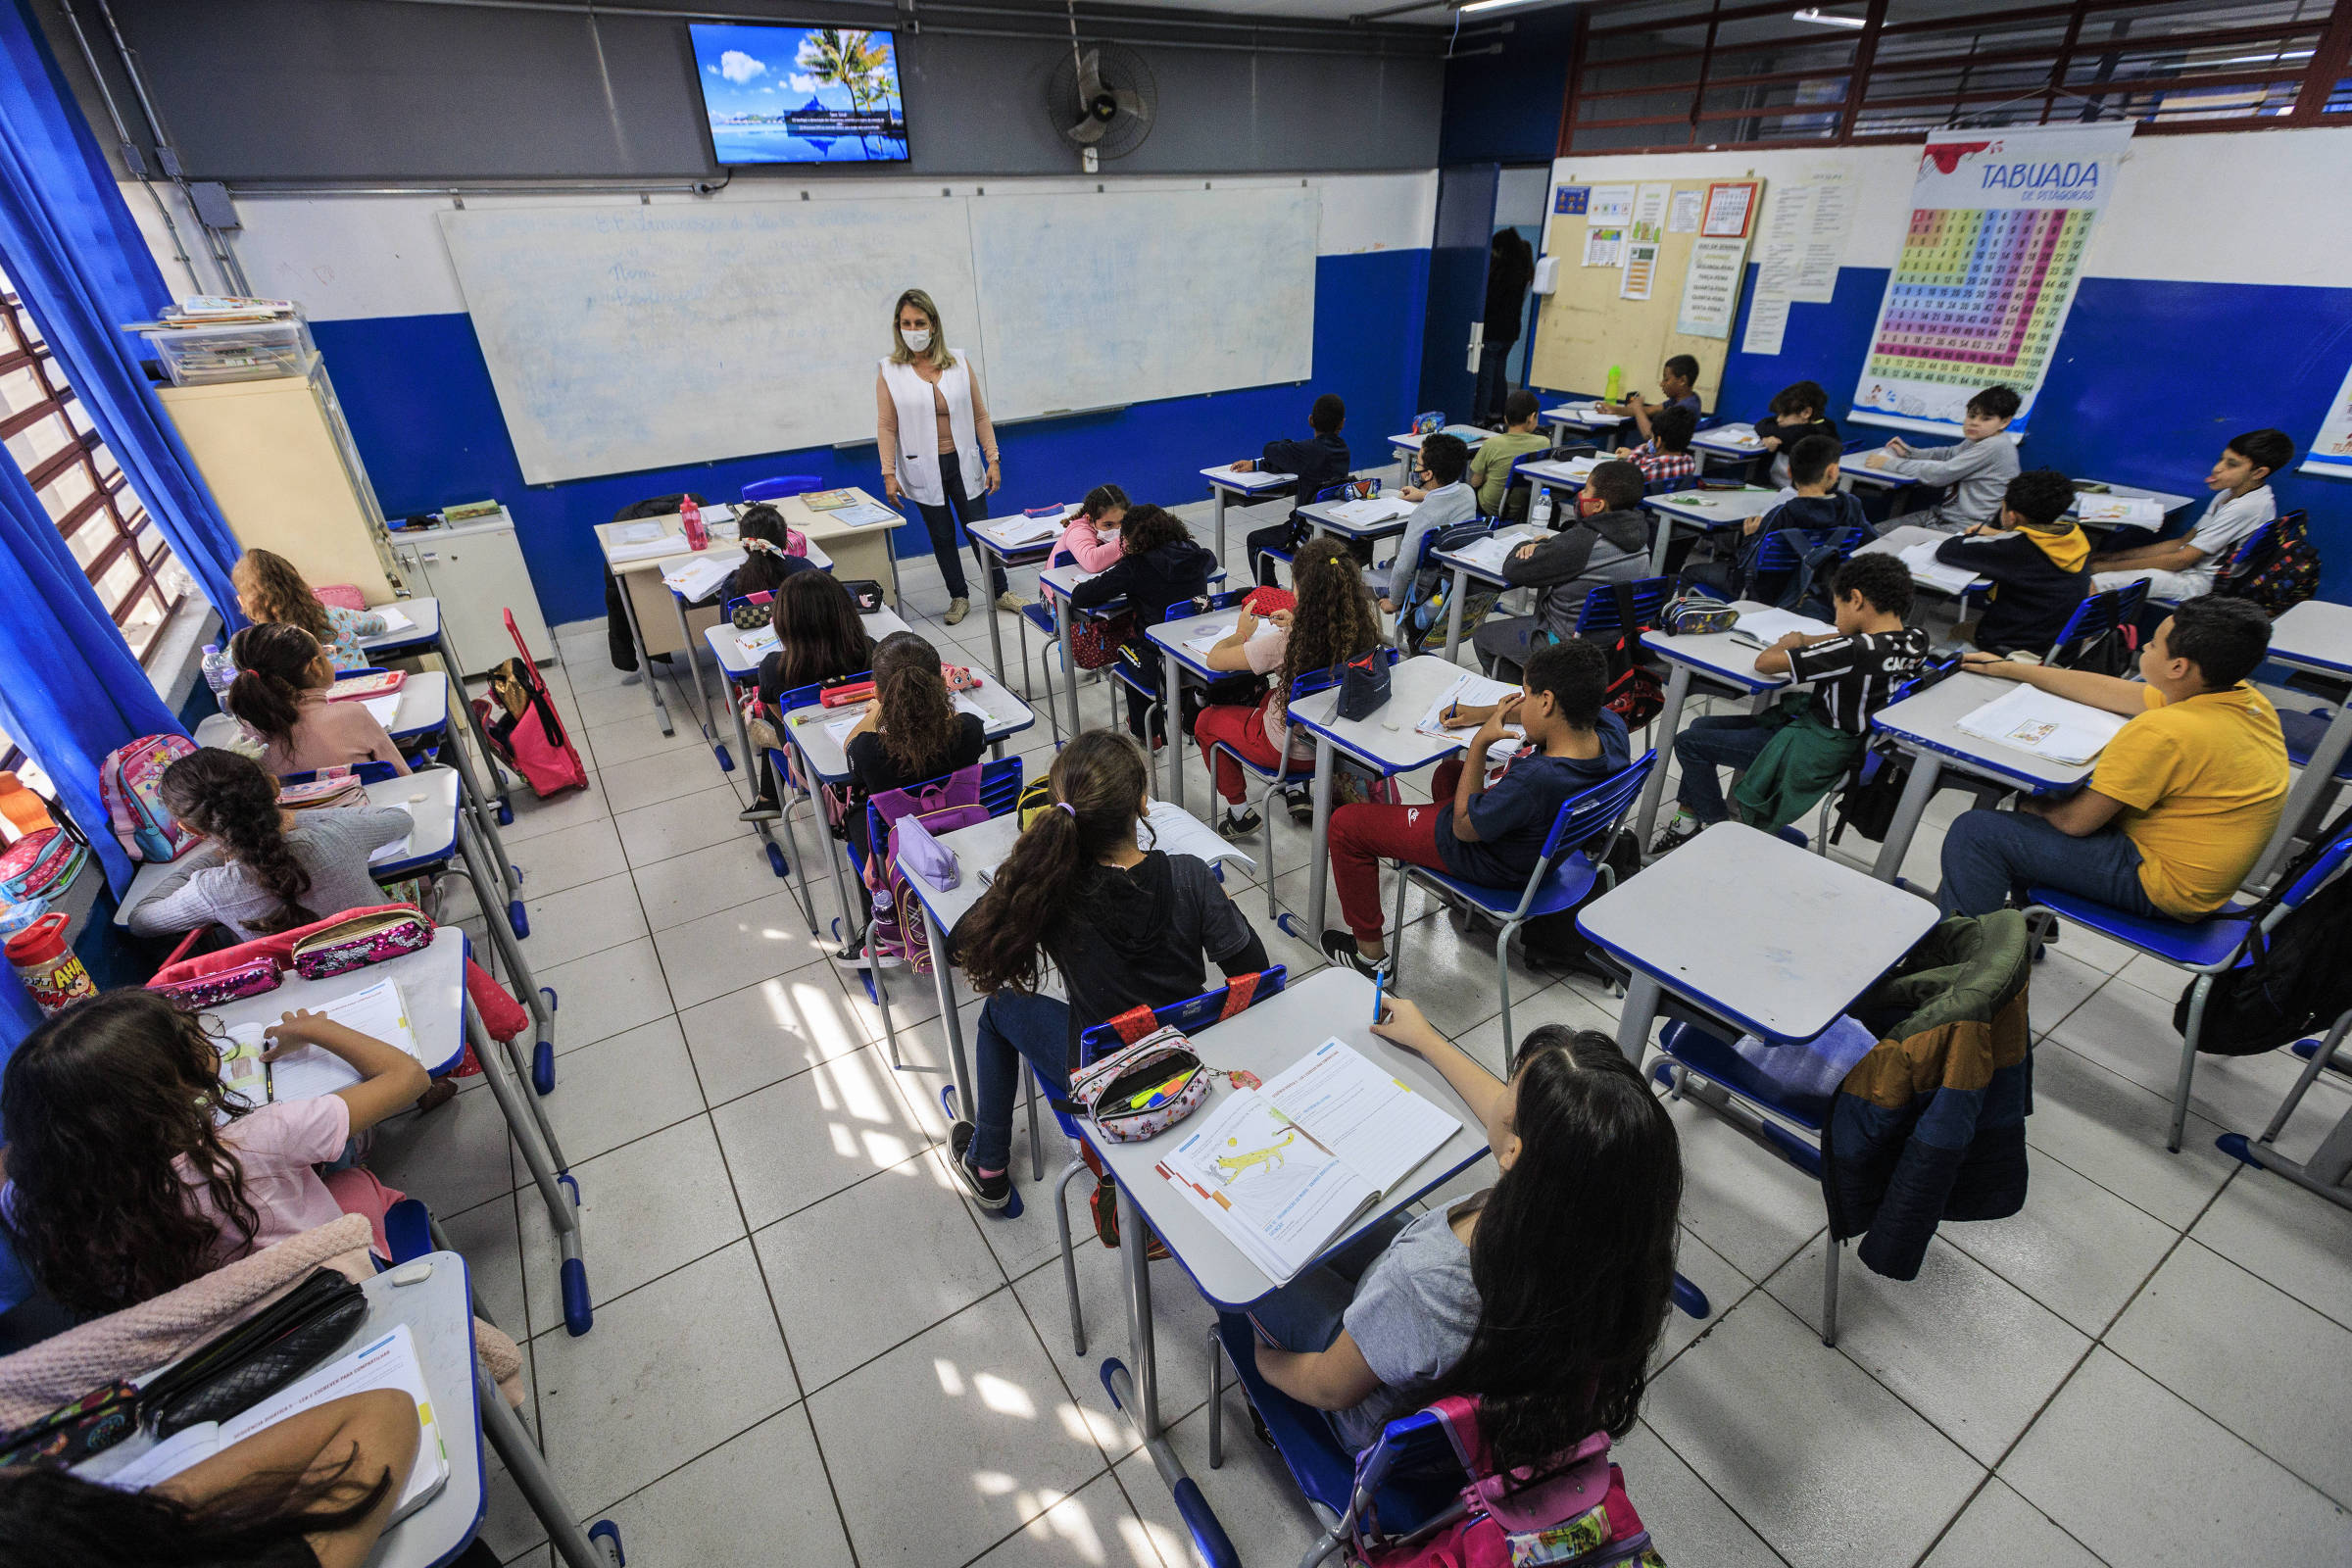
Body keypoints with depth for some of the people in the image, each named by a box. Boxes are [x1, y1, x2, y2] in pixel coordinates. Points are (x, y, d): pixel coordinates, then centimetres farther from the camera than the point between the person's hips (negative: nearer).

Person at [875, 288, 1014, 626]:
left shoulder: (959, 366, 0)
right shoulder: (890, 372, -4)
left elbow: (980, 416, 3)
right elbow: (886, 426, -4)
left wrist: (993, 459, -2)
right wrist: (889, 473, -9)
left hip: (962, 463, 1)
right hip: (923, 468, -1)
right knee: (942, 535, 8)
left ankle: (1000, 591, 20)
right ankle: (959, 597, 22)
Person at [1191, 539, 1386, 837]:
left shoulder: (1285, 642, -32)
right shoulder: (1366, 625, -16)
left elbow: (1214, 660, -20)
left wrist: (1242, 633, -2)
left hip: (1288, 749, -6)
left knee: (1206, 719, 20)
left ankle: (1239, 814, 29)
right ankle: (1298, 793, 35)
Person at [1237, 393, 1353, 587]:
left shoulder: (1310, 450, -23)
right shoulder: (1342, 448, 2)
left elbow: (1271, 450, -8)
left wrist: (1286, 444, 13)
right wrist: (1254, 464, 6)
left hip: (1311, 534, -8)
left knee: (1255, 540, 14)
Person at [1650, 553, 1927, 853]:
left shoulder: (1856, 652, -31)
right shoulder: (1915, 639, -5)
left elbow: (1764, 663, -27)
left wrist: (1788, 644, -4)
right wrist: (1806, 641, 4)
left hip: (1813, 754, -10)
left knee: (1688, 742, -3)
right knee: (1702, 726, 17)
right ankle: (1687, 821, 23)